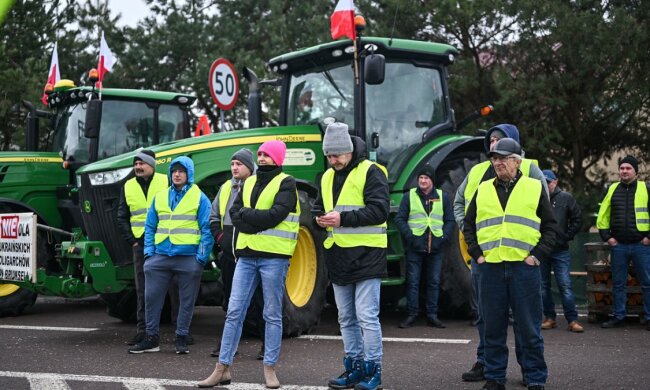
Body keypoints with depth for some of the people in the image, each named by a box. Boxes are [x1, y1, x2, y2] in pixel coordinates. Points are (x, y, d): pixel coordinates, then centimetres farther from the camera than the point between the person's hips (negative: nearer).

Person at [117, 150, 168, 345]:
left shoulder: (166, 182, 0)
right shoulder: (128, 186, 9)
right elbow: (122, 218, 13)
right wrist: (131, 240, 2)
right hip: (141, 244, 3)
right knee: (143, 290, 5)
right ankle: (143, 329, 11)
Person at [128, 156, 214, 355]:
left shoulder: (199, 197, 0)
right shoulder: (160, 196, 12)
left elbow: (207, 229, -3)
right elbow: (150, 227, 15)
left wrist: (202, 257, -10)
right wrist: (149, 252, 4)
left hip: (188, 258, -3)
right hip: (160, 257, 3)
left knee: (186, 301, 6)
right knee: (151, 297, 3)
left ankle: (181, 339, 17)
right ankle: (152, 338, 14)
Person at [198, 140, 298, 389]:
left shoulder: (286, 184, -3)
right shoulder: (249, 182, 16)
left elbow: (275, 215, -17)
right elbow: (234, 213, 6)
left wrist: (246, 214, -6)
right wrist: (259, 222, -11)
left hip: (273, 257, -5)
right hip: (247, 256, 5)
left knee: (272, 315, 4)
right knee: (234, 312, 4)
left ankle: (270, 369, 14)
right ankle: (223, 369, 9)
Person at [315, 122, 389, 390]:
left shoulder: (370, 172, -8)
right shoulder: (327, 177, 14)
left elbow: (380, 210, -16)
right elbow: (320, 207, 23)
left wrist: (343, 218, -22)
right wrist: (320, 219, -1)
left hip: (366, 255, -7)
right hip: (338, 257, 7)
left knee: (367, 316, -5)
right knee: (346, 318, 13)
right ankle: (354, 367, 23)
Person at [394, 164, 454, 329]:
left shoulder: (443, 197, 9)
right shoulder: (409, 196, 4)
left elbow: (450, 220, 12)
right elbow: (400, 219, 3)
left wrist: (444, 237, -3)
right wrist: (409, 236, -10)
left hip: (436, 247, 2)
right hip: (415, 247, -2)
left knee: (434, 282, 6)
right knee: (412, 282, 0)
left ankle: (432, 315, 13)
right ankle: (412, 314, 7)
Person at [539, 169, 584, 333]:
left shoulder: (566, 198, 3)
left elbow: (577, 219, 7)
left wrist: (567, 236, 0)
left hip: (561, 250, -2)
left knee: (565, 285, -4)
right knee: (543, 286, 7)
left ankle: (572, 320, -1)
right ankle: (549, 317, 17)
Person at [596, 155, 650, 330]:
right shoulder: (612, 189, 10)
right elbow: (602, 215, 14)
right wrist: (606, 236, 5)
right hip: (618, 245, 3)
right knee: (618, 283, 8)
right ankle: (618, 317, 17)